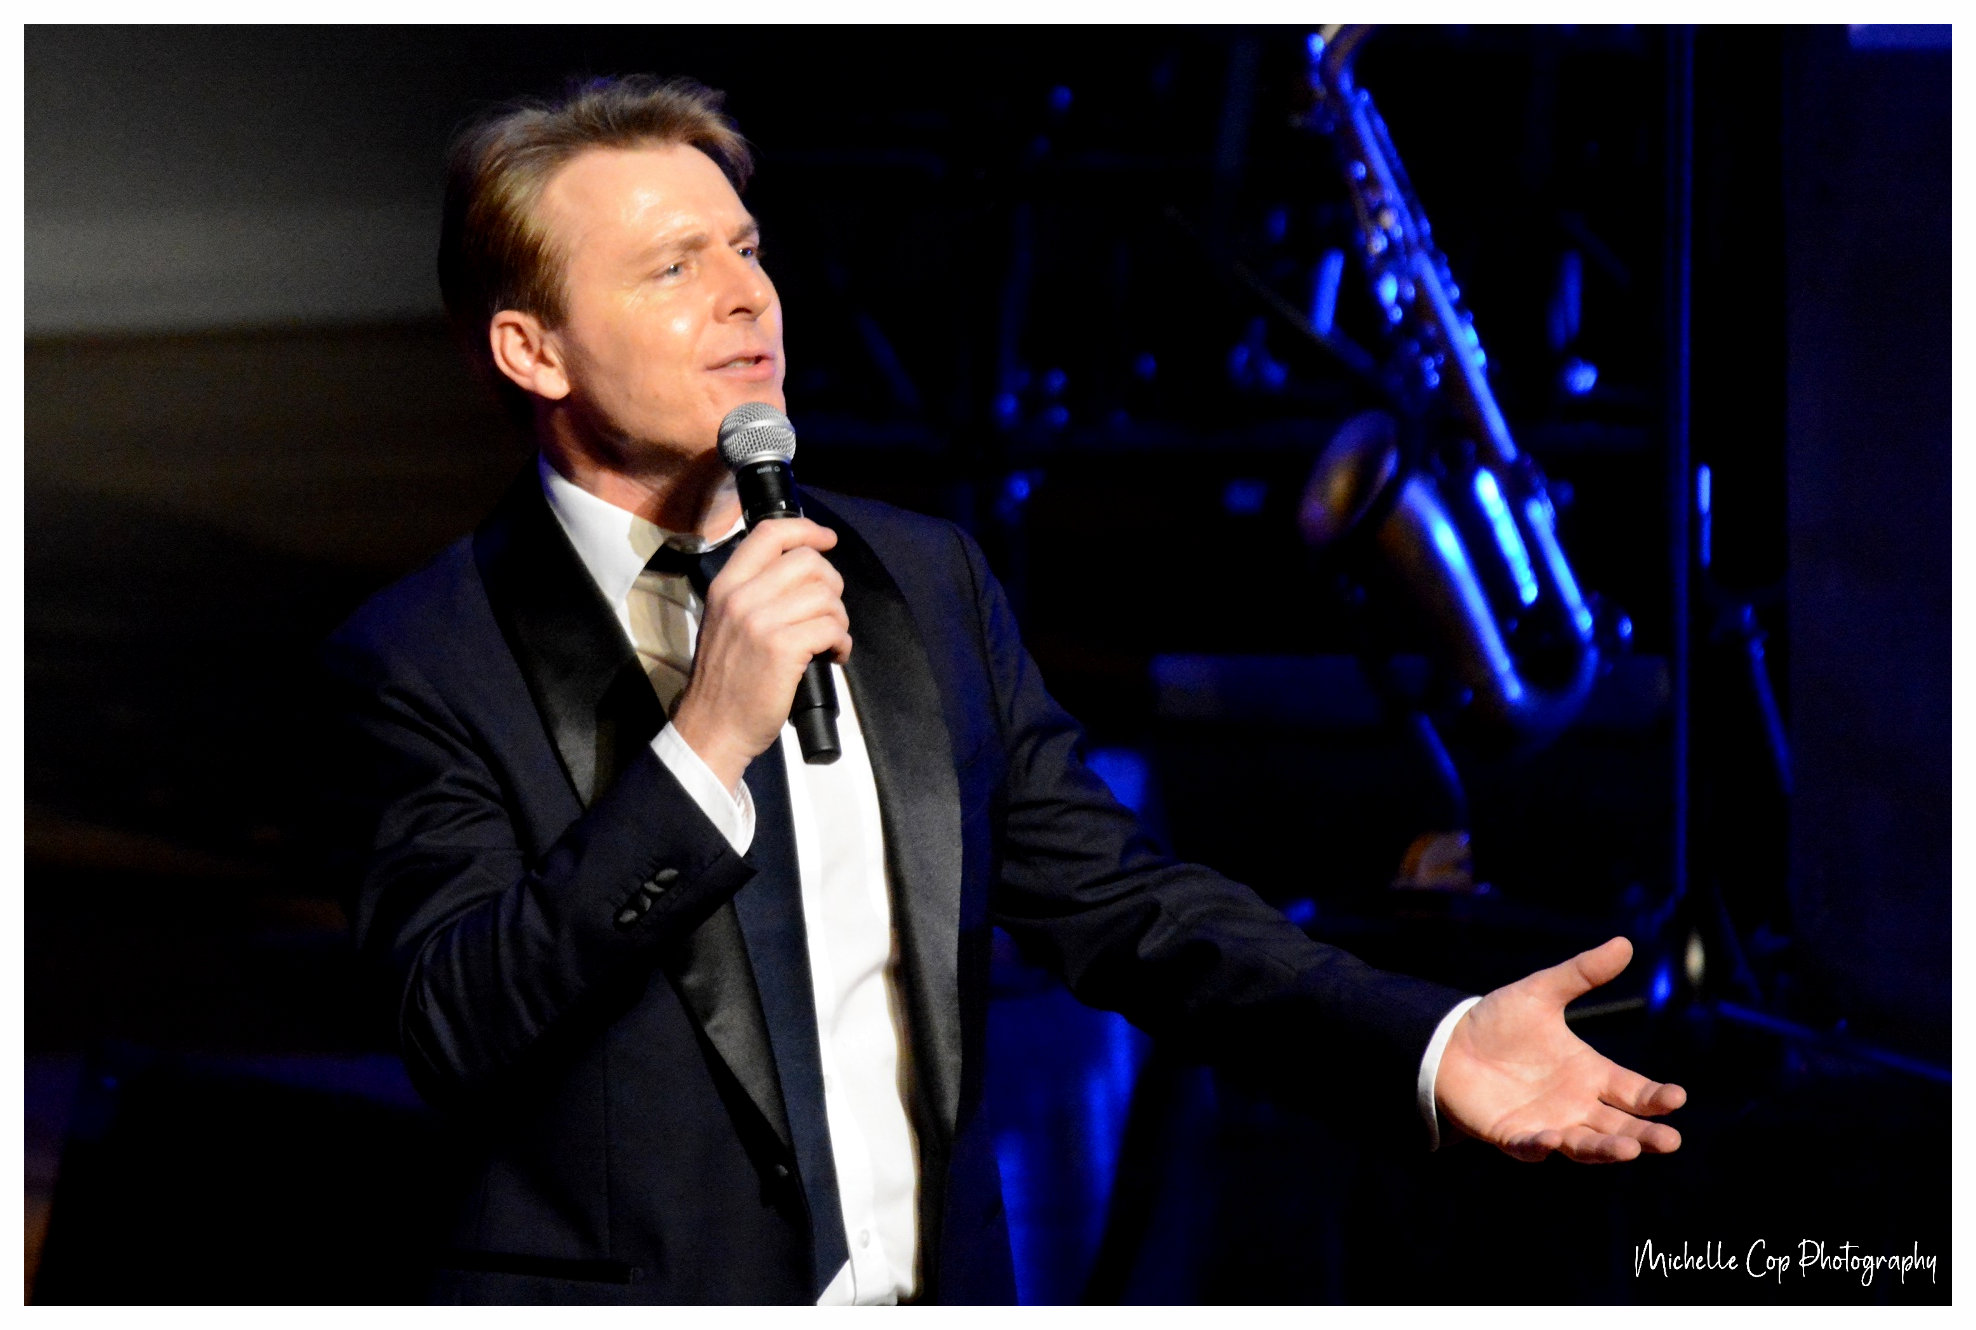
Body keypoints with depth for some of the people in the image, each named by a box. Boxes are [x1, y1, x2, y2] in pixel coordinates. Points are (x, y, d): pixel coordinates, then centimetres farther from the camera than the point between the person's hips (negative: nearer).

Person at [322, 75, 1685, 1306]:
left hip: (941, 1285, 4)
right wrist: (705, 747, -25)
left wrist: (1433, 1045, -8)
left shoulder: (929, 581, 7)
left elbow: (1113, 899, 5)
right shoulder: (423, 659, -8)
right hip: (631, 1285, -4)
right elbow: (462, 1034, -18)